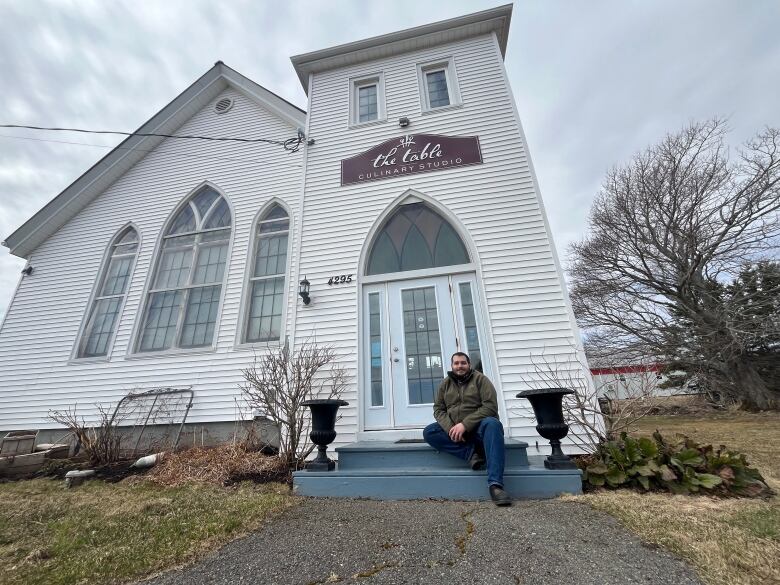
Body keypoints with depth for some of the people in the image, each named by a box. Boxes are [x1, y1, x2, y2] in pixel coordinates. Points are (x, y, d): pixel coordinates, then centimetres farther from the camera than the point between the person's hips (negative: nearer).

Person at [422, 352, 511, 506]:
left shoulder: (480, 379, -2)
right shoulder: (445, 384, 10)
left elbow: (490, 406, -14)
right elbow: (438, 409, 4)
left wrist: (465, 424, -23)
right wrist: (450, 428, -16)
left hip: (478, 428, -3)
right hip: (454, 430, 4)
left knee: (492, 424, -35)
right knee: (428, 432, -19)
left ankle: (495, 485, -39)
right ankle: (472, 453, -23)